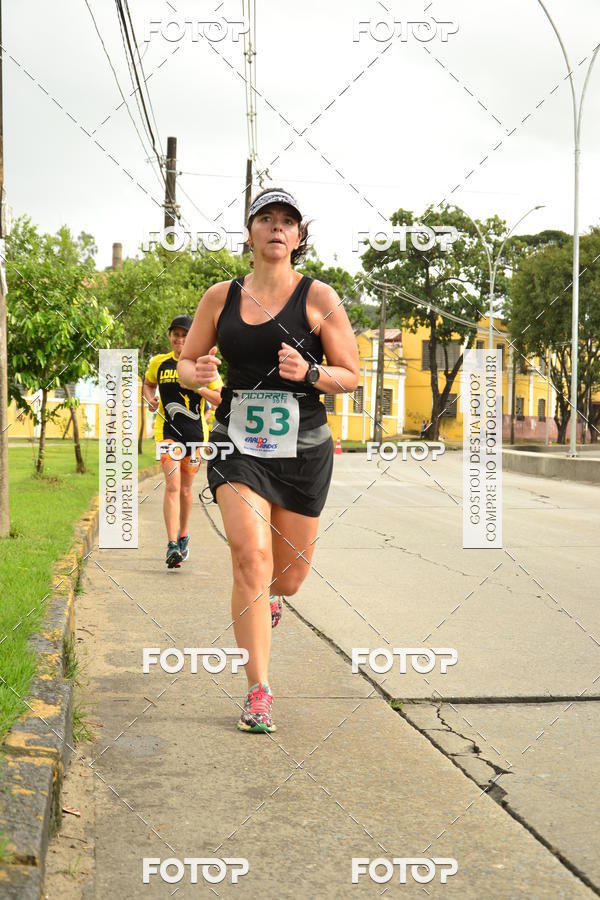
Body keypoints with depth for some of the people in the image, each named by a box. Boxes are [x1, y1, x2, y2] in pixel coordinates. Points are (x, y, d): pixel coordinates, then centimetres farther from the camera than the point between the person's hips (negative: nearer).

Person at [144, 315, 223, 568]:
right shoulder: (159, 362, 4)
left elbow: (221, 399, 0)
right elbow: (148, 384, 24)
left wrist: (198, 387, -17)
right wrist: (151, 399, 2)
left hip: (195, 432, 1)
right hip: (167, 430, -1)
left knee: (185, 487, 13)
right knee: (172, 484, -16)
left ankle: (183, 536, 36)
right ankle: (172, 546, -22)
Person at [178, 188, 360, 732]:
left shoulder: (319, 298, -1)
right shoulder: (221, 297, 6)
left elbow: (351, 375, 1)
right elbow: (186, 362, 15)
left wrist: (309, 372, -20)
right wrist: (197, 372, -10)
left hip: (303, 448, 0)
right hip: (238, 445, 0)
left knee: (289, 576, 10)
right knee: (250, 556, -18)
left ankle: (267, 596, 51)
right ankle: (259, 692, -8)